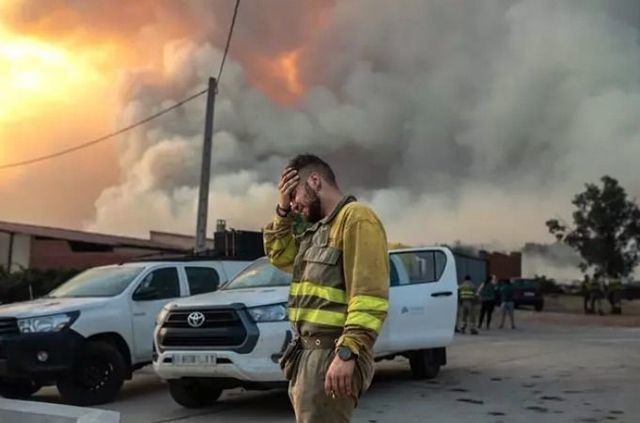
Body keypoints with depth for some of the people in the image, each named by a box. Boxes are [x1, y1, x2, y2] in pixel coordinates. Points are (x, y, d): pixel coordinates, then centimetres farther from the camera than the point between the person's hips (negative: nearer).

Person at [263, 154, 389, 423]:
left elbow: (369, 295, -21)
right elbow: (280, 256, 27)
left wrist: (347, 353, -27)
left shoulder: (356, 217, -12)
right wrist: (283, 211, 13)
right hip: (308, 353, 10)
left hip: (331, 356, -10)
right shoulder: (319, 228, 19)